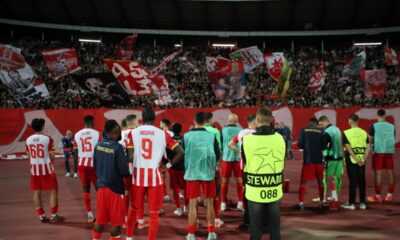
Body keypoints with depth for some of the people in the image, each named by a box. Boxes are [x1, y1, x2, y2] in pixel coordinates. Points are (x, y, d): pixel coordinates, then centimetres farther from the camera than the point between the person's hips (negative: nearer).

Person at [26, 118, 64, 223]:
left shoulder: (28, 140, 3)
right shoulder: (47, 139, -12)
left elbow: (29, 156, 10)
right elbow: (52, 156, -10)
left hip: (34, 169, 5)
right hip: (47, 168, -5)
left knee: (37, 192, 11)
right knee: (53, 190, 5)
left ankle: (41, 216, 16)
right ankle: (54, 215, 5)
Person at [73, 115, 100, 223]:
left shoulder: (77, 135, 6)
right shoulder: (97, 134, -6)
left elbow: (76, 153, 10)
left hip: (82, 164, 4)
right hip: (94, 164, -3)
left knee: (85, 189, 10)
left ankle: (90, 215, 11)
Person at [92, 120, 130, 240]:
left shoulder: (98, 145, 1)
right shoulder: (117, 147, -19)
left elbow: (95, 166, 11)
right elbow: (124, 171, -18)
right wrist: (128, 172, 3)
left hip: (101, 186, 6)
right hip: (115, 188, -6)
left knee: (100, 219, 19)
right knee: (116, 222, 6)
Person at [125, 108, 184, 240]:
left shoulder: (133, 132, 1)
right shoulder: (162, 134, 0)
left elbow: (129, 157, -7)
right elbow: (180, 152, -4)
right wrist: (168, 165, 6)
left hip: (138, 175, 2)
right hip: (154, 176, -2)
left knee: (133, 209, 21)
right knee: (154, 213, 8)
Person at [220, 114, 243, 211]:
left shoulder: (224, 130, -5)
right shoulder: (241, 130, -3)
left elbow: (221, 143, 1)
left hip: (227, 157, -1)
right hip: (238, 157, 1)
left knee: (224, 180, 8)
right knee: (239, 180, 10)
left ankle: (223, 203, 10)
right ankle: (240, 202, 11)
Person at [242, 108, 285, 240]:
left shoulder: (247, 139, -12)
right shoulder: (280, 138, -6)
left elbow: (245, 162, 1)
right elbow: (281, 163, 5)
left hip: (255, 191, -1)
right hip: (275, 191, 2)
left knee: (256, 229, 11)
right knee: (275, 228, 15)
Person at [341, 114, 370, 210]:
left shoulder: (346, 133, -8)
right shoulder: (364, 132, 5)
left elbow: (349, 148, -15)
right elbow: (368, 147, -1)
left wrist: (357, 160, -13)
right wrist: (363, 159, -5)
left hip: (351, 159, -4)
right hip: (362, 160, 4)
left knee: (353, 181, 2)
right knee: (362, 181, 10)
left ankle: (351, 203, 7)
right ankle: (362, 203, 15)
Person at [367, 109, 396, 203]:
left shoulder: (373, 126, -5)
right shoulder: (391, 126, 7)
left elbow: (370, 140, -6)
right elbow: (393, 139, 13)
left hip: (378, 151, -3)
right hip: (389, 151, 4)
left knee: (378, 173, 0)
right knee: (390, 172, 9)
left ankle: (377, 196, 4)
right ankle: (390, 195, 13)